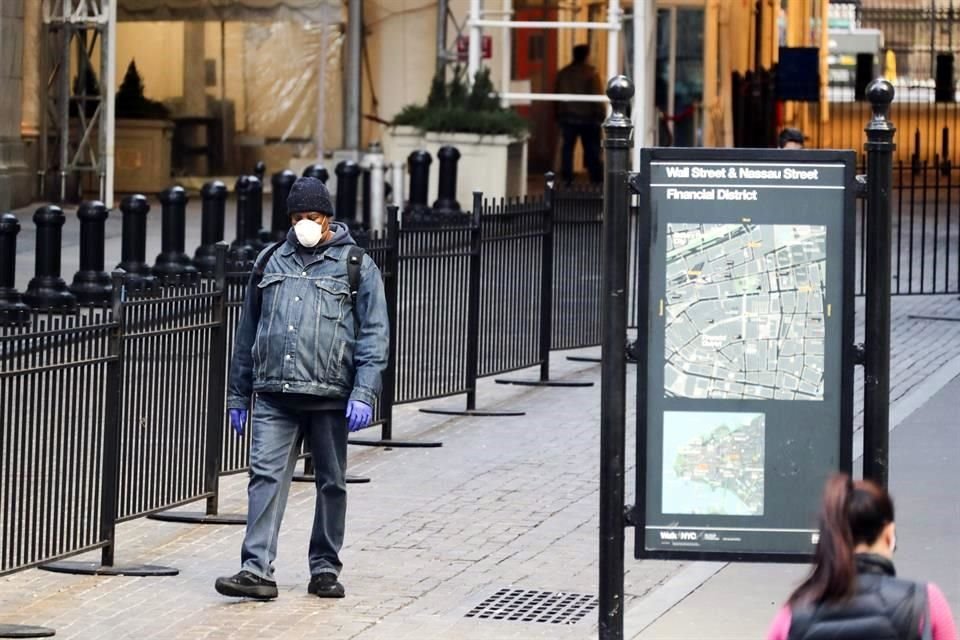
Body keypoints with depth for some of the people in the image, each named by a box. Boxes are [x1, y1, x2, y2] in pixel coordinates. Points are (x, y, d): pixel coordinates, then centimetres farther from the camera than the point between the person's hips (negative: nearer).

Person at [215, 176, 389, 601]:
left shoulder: (356, 266, 4)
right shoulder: (271, 262, 14)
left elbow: (374, 335, -1)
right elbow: (248, 331, 20)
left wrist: (364, 394, -11)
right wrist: (238, 393, 17)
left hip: (329, 396, -2)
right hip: (273, 395, 2)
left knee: (331, 483, 7)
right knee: (266, 476, -9)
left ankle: (325, 568, 18)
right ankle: (257, 569, -15)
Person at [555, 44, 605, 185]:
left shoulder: (562, 73, 5)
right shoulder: (591, 73, -11)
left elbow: (558, 95, 10)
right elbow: (597, 96, -13)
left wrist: (558, 115, 17)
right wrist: (601, 115, -6)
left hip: (567, 117, 4)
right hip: (588, 117, -4)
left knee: (567, 148, 8)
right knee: (592, 150, 2)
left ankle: (566, 178, 6)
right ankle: (596, 179, 2)